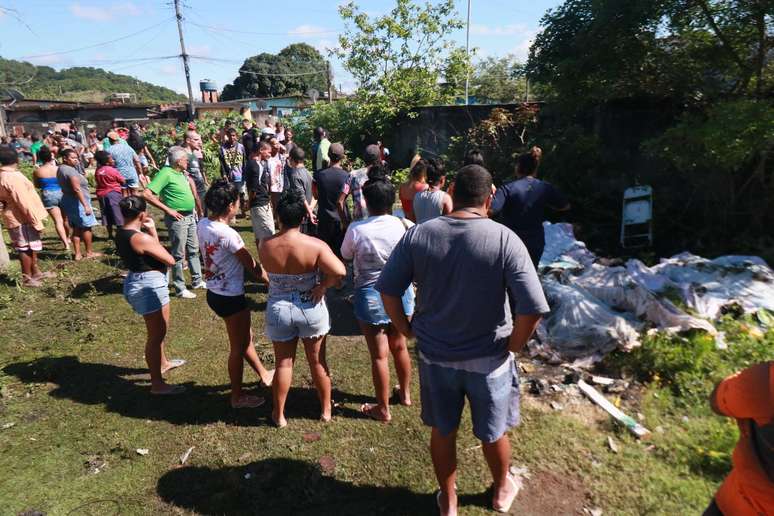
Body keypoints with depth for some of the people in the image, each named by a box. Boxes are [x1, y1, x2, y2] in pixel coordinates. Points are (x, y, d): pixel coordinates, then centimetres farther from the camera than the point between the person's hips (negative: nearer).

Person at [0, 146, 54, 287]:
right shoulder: (13, 177, -22)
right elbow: (24, 201, -23)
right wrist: (36, 220, -19)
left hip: (17, 216, 9)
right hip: (22, 218, -9)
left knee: (32, 246, 19)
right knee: (26, 248, 1)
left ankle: (35, 272, 30)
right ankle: (27, 278, 11)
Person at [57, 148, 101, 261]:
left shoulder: (61, 169, 12)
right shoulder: (70, 170, -19)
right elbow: (77, 189, -25)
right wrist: (86, 205, -26)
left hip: (67, 200, 9)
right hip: (77, 202, -9)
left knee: (76, 228, 12)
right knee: (86, 227, 3)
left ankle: (77, 254, 14)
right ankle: (89, 252, 11)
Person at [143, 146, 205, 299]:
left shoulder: (181, 173, 8)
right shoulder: (166, 173, -16)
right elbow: (147, 194, -23)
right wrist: (168, 210, -20)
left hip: (190, 217, 9)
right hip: (178, 219, -9)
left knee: (193, 250, 18)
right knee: (179, 254, 2)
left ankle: (197, 281, 33)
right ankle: (180, 289, 13)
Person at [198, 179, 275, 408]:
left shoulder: (202, 225, -4)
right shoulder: (228, 235, -27)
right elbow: (253, 267, -17)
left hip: (214, 293, 9)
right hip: (231, 298, -9)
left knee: (245, 336, 26)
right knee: (238, 347, 11)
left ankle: (264, 375, 46)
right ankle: (237, 397, 30)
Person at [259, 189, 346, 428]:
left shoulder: (265, 246, -12)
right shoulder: (315, 245, -20)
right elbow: (339, 272, -29)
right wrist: (322, 286, -13)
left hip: (279, 311, 1)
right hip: (311, 309, -1)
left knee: (283, 362, 18)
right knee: (318, 361, 17)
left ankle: (279, 415, 32)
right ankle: (326, 410, 35)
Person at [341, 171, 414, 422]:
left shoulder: (356, 229, -18)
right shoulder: (405, 226, -12)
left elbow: (345, 255, 0)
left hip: (371, 296, -3)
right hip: (401, 293, 3)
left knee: (379, 355, 10)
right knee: (399, 346, 23)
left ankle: (383, 409, 27)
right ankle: (405, 393, 44)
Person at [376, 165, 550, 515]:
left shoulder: (418, 234, -12)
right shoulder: (504, 239, -19)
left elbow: (388, 290, -8)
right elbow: (533, 309, -22)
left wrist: (409, 332, 4)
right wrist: (512, 347, -5)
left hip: (435, 356, 2)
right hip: (488, 359, -1)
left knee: (442, 431, 23)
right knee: (493, 434, 24)